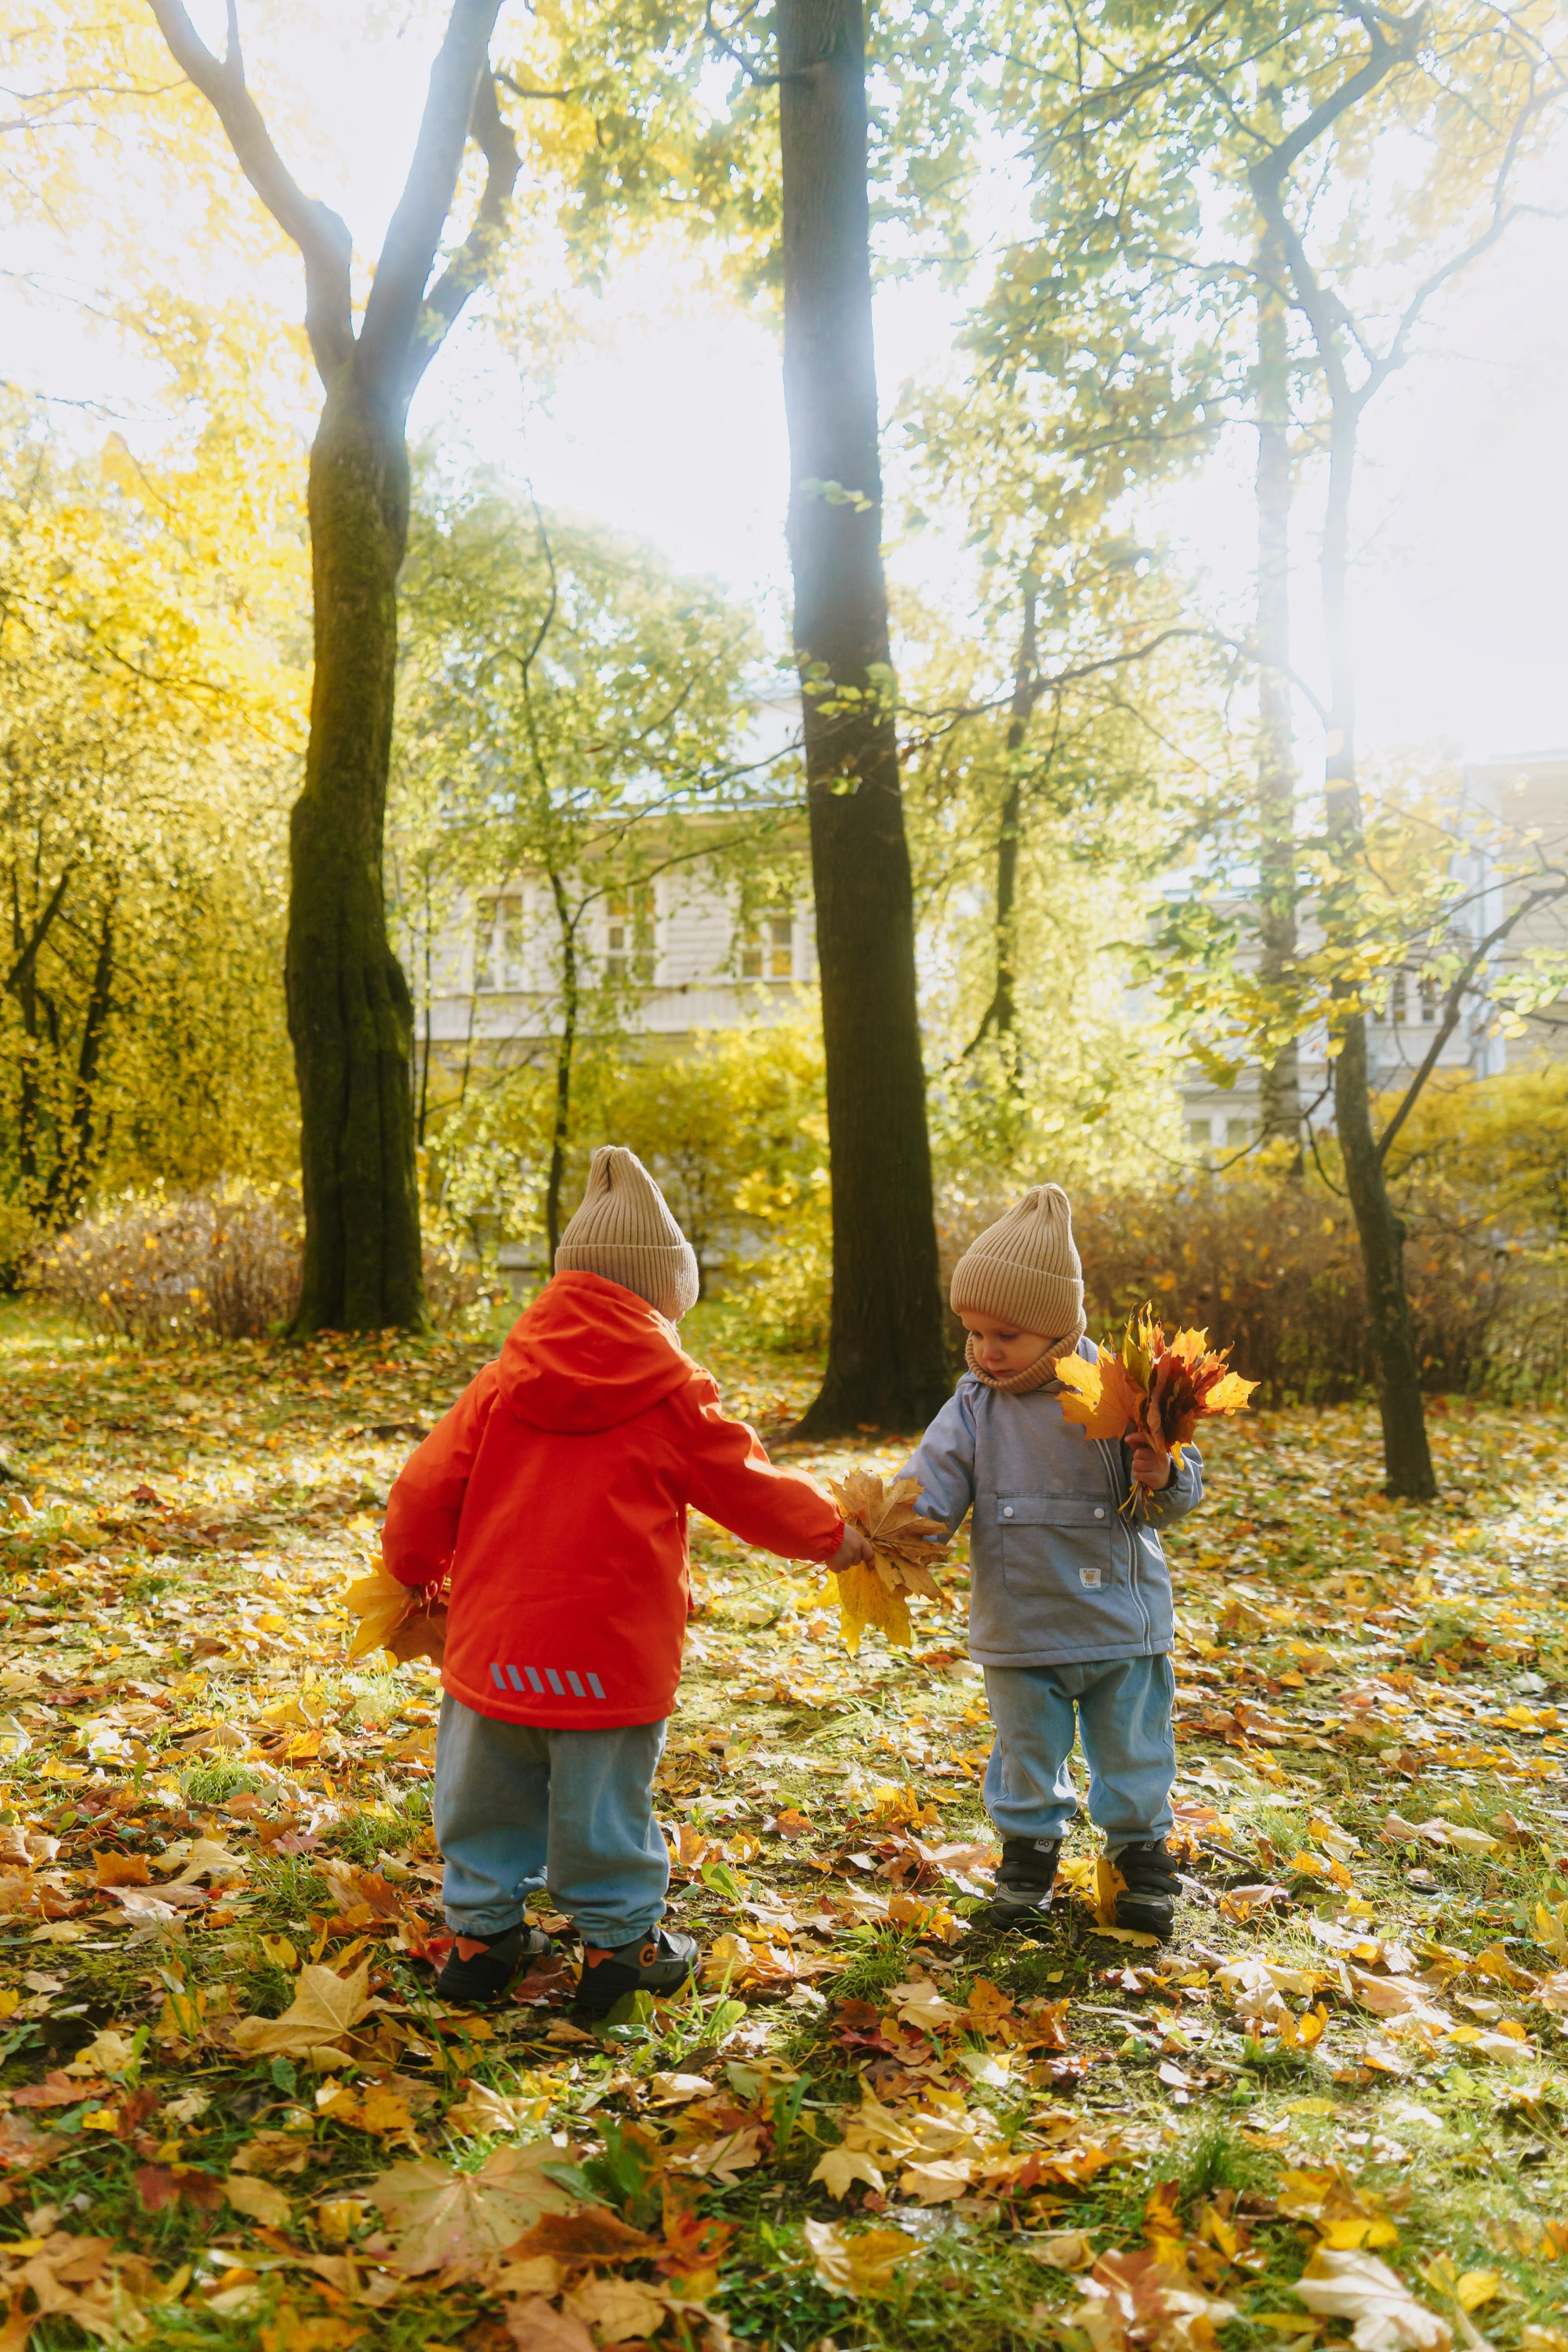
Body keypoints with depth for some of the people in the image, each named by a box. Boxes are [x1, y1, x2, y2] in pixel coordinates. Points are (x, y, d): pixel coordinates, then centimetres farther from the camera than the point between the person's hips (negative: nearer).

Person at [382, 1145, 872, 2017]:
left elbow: (426, 1489, 5)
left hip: (495, 1642, 4)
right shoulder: (672, 1394, -5)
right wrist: (831, 1533, 21)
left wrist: (412, 1573, 24)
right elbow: (748, 1484, 4)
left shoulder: (502, 1384, 3)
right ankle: (618, 1940, 24)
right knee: (605, 1803, 11)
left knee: (490, 1791, 19)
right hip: (611, 1651, -3)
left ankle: (483, 1929, 31)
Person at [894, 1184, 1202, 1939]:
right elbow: (933, 1480, -14)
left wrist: (1162, 1477, -31)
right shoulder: (974, 1408, -7)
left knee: (1130, 1748, 15)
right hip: (1019, 1630, 1)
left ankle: (1141, 1849, 38)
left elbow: (1179, 1492, -8)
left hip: (1121, 1623, -1)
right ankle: (1029, 1847, 40)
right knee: (1027, 1749, 17)